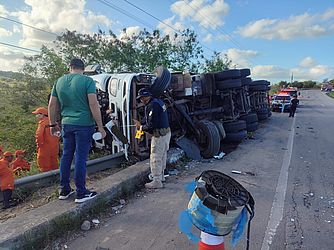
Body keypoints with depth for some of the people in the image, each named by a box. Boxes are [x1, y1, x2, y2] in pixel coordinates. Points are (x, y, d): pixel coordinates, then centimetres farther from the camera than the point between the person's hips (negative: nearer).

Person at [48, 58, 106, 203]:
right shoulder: (87, 81, -7)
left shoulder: (59, 81, 10)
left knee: (66, 156, 15)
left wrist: (53, 124, 23)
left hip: (66, 124, 5)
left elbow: (52, 105, 13)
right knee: (80, 157, 0)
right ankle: (81, 193, 11)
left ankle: (64, 190, 26)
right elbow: (93, 105, -14)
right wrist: (100, 126, -9)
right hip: (84, 124, -5)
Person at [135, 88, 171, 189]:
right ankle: (161, 176, 36)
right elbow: (148, 118, 19)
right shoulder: (158, 101, 13)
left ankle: (157, 181, 6)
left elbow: (152, 125, -23)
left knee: (155, 158, -1)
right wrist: (141, 123, 8)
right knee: (162, 156, 21)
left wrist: (142, 127, -7)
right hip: (166, 132, 10)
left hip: (159, 135, -10)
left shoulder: (152, 106, -19)